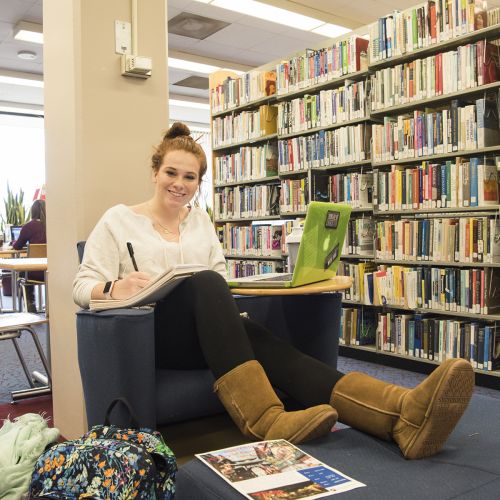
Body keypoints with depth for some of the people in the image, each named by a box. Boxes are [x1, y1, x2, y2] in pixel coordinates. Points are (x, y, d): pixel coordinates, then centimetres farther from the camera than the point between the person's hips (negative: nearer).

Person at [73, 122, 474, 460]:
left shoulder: (200, 219, 20)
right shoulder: (118, 220, 8)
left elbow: (222, 276, 16)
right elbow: (82, 285, 3)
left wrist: (225, 308, -8)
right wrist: (115, 288, -20)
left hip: (207, 331, 3)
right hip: (150, 332, -3)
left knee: (270, 348, -28)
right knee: (205, 284, -34)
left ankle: (406, 414, -51)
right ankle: (266, 418, -47)